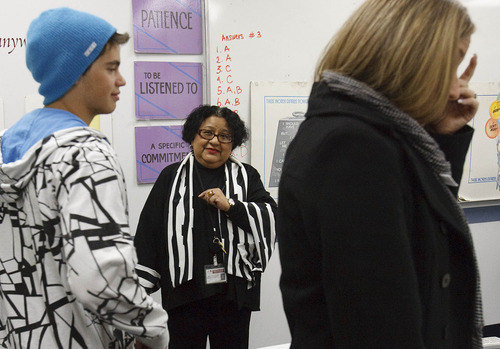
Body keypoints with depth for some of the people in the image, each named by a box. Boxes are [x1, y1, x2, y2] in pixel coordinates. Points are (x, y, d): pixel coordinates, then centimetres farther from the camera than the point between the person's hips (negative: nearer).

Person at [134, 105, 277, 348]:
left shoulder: (246, 177, 11)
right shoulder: (172, 177, 9)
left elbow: (270, 217, 0)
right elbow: (148, 232, 8)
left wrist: (230, 206, -13)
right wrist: (142, 284, 4)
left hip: (234, 292, 1)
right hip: (185, 291, -1)